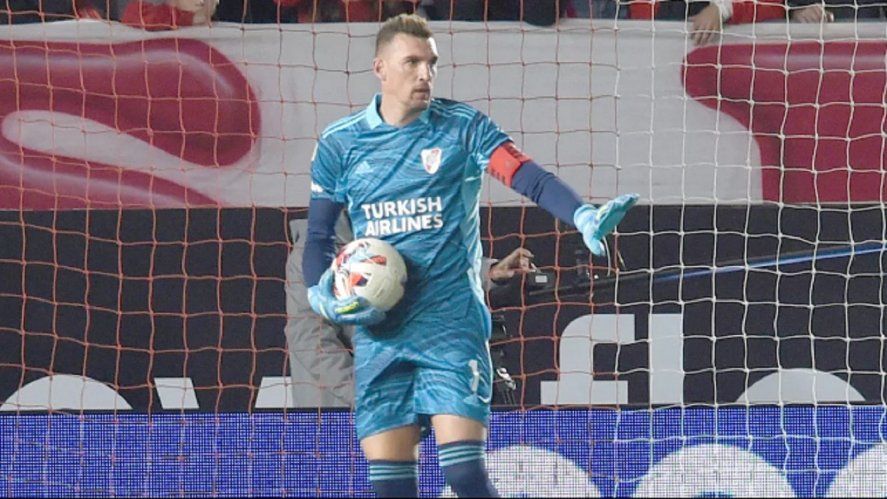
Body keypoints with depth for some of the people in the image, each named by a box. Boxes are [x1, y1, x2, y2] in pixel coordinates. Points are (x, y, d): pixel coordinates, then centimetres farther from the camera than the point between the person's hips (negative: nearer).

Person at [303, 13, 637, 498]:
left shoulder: (463, 127, 0)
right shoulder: (339, 144, 7)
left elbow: (529, 176, -14)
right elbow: (318, 236, 14)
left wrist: (582, 215, -33)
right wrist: (321, 295, -5)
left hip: (452, 326, -2)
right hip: (378, 334, 3)